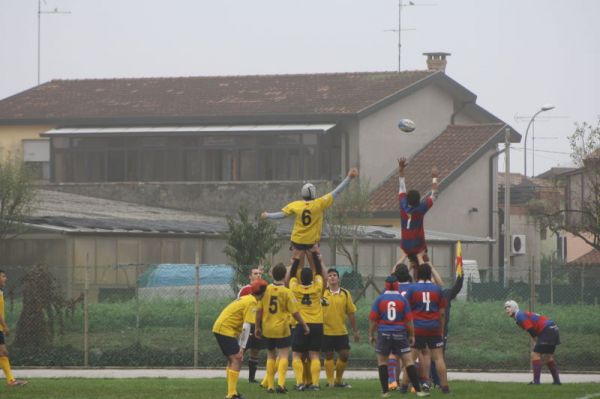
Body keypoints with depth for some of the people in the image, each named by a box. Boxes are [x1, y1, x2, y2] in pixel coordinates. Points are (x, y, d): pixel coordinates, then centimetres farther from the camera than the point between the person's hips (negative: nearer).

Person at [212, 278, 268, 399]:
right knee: (236, 360, -12)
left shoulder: (246, 299, 18)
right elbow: (246, 327, -18)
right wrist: (242, 347, -18)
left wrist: (239, 346, 22)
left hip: (219, 328, 10)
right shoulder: (252, 303, -14)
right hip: (225, 329, -10)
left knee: (233, 360, 17)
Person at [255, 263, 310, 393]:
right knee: (283, 355, 0)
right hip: (282, 329, -3)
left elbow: (259, 310, 2)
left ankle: (270, 385, 15)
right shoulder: (287, 292, -10)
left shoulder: (265, 290, -2)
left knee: (271, 356, 16)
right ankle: (281, 384, -16)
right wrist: (304, 325, 4)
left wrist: (257, 327, 13)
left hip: (267, 328, 3)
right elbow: (295, 313, -9)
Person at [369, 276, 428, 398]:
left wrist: (371, 334, 8)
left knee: (382, 361, 13)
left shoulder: (379, 299, -1)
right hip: (400, 334, 0)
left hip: (384, 334, 0)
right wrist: (412, 335, 9)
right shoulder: (403, 299, -1)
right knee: (408, 361, 1)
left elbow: (373, 319, -2)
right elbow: (409, 320, 0)